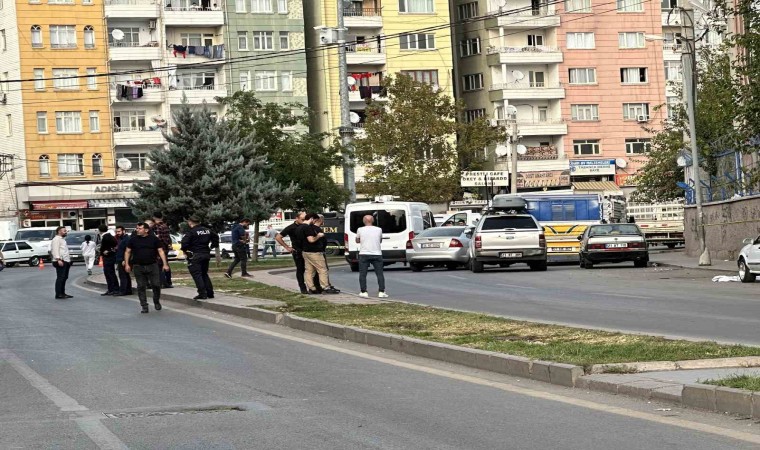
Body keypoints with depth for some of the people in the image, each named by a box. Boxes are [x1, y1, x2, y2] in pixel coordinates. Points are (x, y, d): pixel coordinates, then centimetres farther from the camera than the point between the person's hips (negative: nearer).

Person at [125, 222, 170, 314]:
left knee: (156, 285, -1)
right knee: (141, 287, 1)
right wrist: (127, 264, 1)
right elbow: (127, 252, 10)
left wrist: (165, 264, -6)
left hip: (152, 266, -1)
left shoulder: (154, 239, 1)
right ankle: (144, 306, 7)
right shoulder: (133, 239, 4)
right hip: (138, 267, 1)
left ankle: (156, 302, 24)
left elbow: (161, 251, 2)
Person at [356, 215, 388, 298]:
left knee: (363, 274, 5)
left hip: (364, 254, -1)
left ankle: (363, 292, 2)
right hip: (377, 254, 1)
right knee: (380, 274, 4)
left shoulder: (360, 230, -1)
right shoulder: (379, 230, 2)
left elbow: (357, 241, 14)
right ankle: (381, 292, -2)